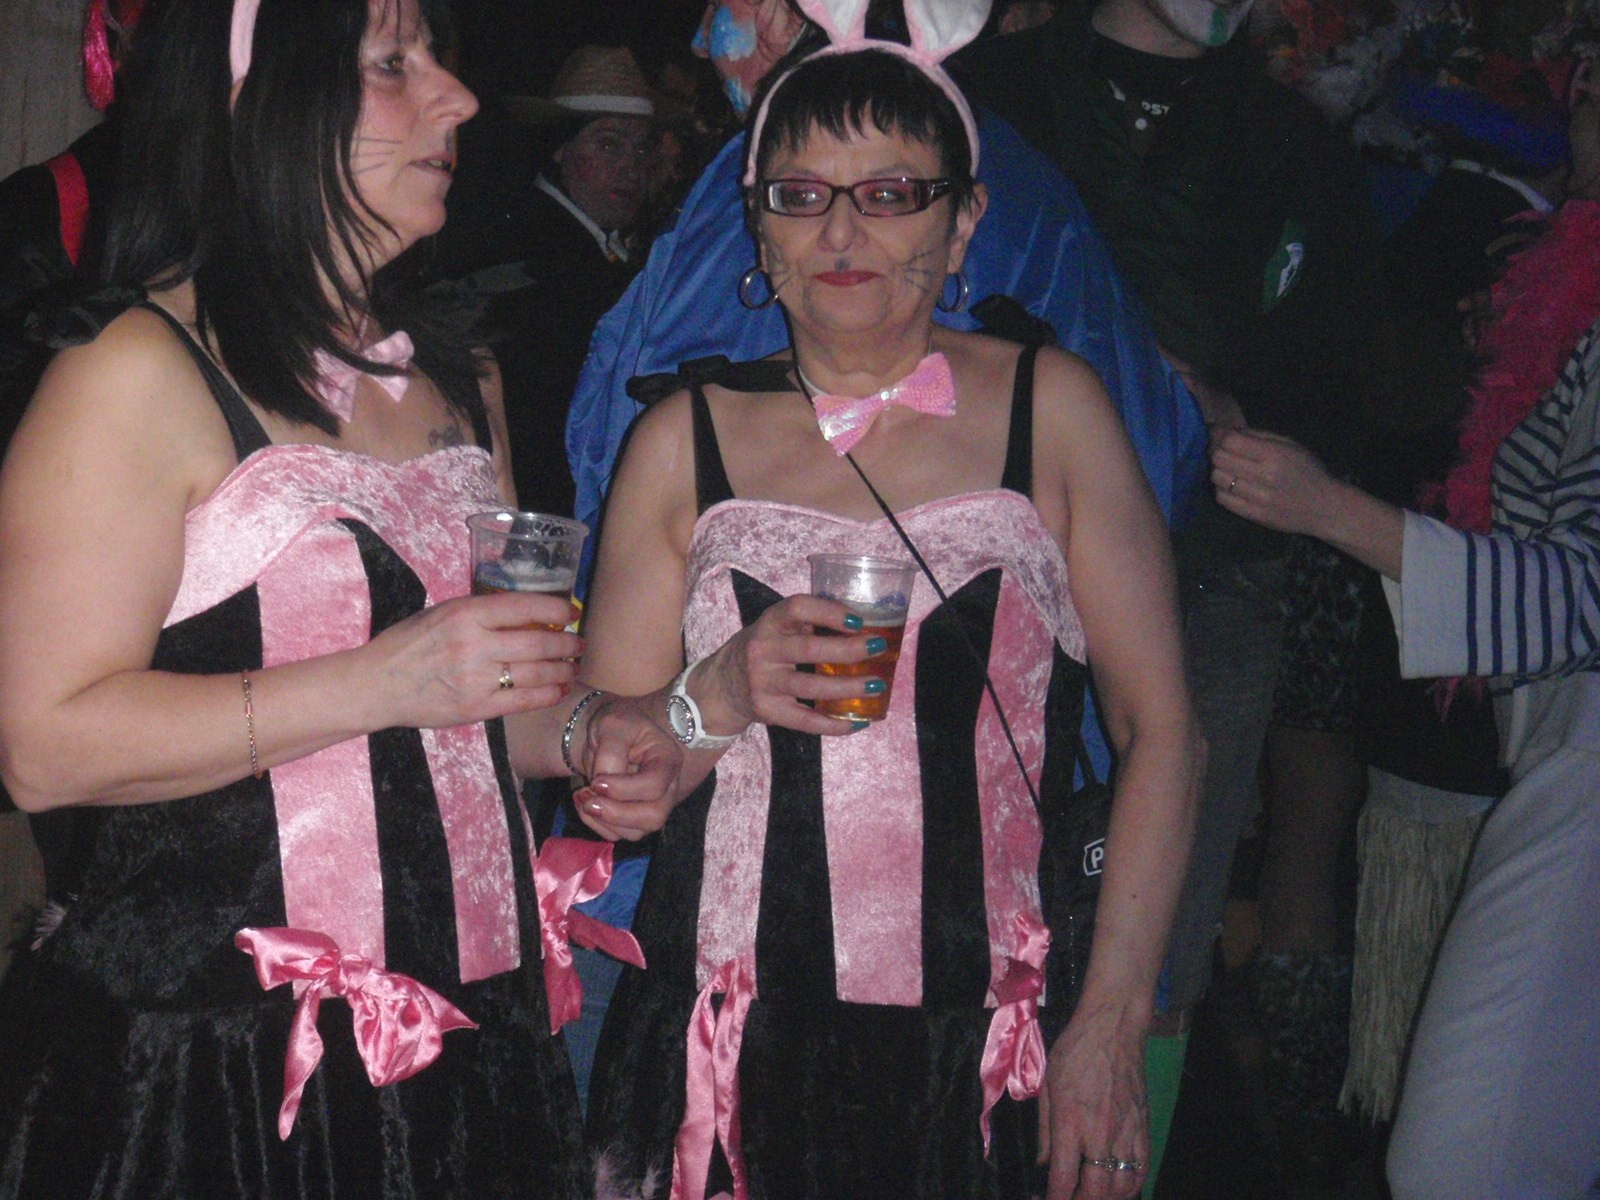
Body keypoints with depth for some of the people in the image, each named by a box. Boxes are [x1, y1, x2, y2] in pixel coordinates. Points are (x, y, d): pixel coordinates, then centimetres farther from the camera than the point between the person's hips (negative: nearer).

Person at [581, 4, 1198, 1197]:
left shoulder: (1052, 408, 2)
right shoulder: (684, 440, 6)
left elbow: (1161, 729, 0)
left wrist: (1112, 1021, -7)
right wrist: (720, 702, -13)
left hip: (990, 1052, 0)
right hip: (735, 1052, 1)